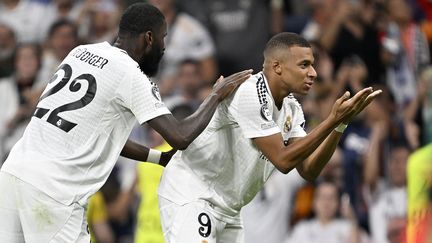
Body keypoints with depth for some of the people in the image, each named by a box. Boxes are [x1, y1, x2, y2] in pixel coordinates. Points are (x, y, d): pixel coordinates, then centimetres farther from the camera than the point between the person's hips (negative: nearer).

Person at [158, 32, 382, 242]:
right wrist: (332, 121, -24)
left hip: (226, 209, 10)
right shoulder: (249, 94, -22)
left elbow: (308, 170, 3)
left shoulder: (292, 108, 5)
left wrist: (340, 125, -8)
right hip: (189, 196, -10)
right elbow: (283, 160, -24)